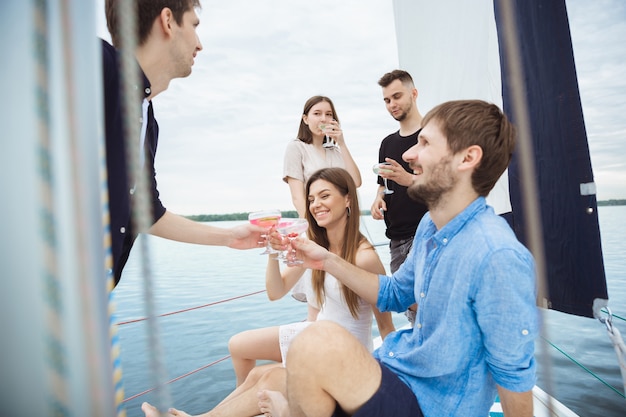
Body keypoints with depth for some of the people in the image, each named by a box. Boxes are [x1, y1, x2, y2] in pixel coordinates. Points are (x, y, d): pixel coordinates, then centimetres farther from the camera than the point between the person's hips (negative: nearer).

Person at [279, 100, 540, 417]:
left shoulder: (498, 257, -28)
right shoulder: (429, 225, -1)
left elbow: (513, 376, -17)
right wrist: (327, 260, 1)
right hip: (399, 368, 7)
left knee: (317, 344, -30)